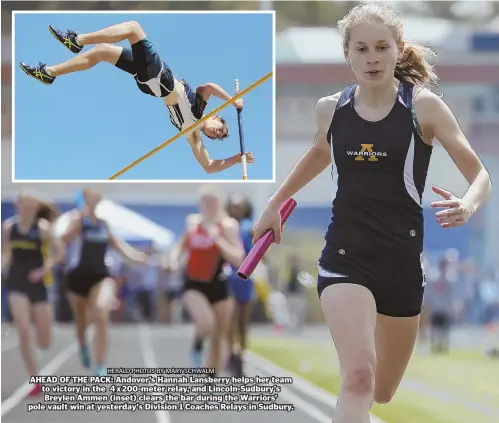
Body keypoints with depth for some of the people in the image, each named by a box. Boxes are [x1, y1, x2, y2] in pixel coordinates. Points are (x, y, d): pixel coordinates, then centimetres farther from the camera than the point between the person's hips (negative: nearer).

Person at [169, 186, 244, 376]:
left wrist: (218, 239, -26)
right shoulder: (192, 222, 1)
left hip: (218, 285, 0)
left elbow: (238, 259, -18)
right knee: (206, 323, -28)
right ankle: (197, 345, 6)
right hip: (194, 284, 0)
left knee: (220, 338, 6)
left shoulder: (227, 226, -8)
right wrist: (174, 257, 0)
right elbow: (182, 245, 21)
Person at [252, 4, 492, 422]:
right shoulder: (331, 109, 1)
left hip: (402, 260, 1)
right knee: (359, 379, -23)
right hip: (345, 257, 0)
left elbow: (480, 175, -6)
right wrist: (275, 204, 25)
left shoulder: (423, 106, -7)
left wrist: (469, 206, -28)